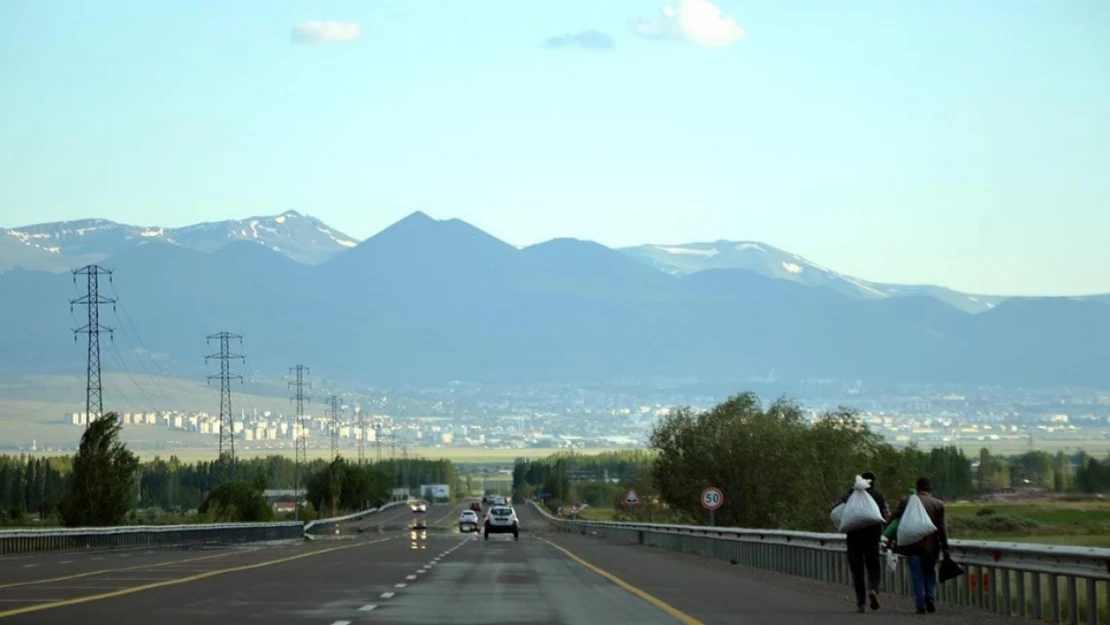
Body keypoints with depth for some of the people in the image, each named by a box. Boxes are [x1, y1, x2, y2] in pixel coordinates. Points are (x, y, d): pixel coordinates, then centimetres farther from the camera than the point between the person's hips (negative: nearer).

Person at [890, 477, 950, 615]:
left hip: (912, 545, -1)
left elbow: (895, 520, 0)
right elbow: (943, 528, 0)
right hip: (931, 545, 1)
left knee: (917, 575, 3)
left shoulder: (907, 502, -1)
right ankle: (931, 598, 4)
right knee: (929, 572, 19)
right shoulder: (938, 504, 1)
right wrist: (945, 549, 4)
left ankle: (921, 605, -2)